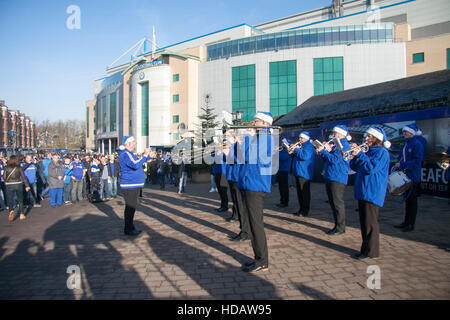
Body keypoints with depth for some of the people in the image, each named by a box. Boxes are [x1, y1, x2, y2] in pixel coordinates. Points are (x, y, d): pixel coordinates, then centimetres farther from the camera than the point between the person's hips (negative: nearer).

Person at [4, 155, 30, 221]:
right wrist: (27, 186, -1)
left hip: (9, 185, -1)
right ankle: (21, 214, 15)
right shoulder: (19, 167, -4)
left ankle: (11, 211, -20)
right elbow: (23, 177, -4)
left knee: (9, 200, 7)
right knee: (20, 200, 13)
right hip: (18, 184, 1)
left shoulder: (6, 168, -3)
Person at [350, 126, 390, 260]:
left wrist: (360, 154, -18)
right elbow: (355, 167, 16)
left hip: (372, 193, -9)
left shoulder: (382, 152, -9)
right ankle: (366, 249, 23)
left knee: (370, 223, -4)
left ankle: (371, 251, 6)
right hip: (362, 191, 9)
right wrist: (355, 155, 0)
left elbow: (371, 168, -21)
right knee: (364, 222, 13)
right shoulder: (369, 151, 17)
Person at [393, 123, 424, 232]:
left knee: (412, 200, -1)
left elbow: (417, 161, -18)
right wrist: (398, 167, 4)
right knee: (407, 199, 13)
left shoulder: (417, 144, -11)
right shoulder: (404, 145, 14)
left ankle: (411, 224, 7)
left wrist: (402, 165, -20)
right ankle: (406, 222, 22)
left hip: (413, 177, -8)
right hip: (404, 176, 8)